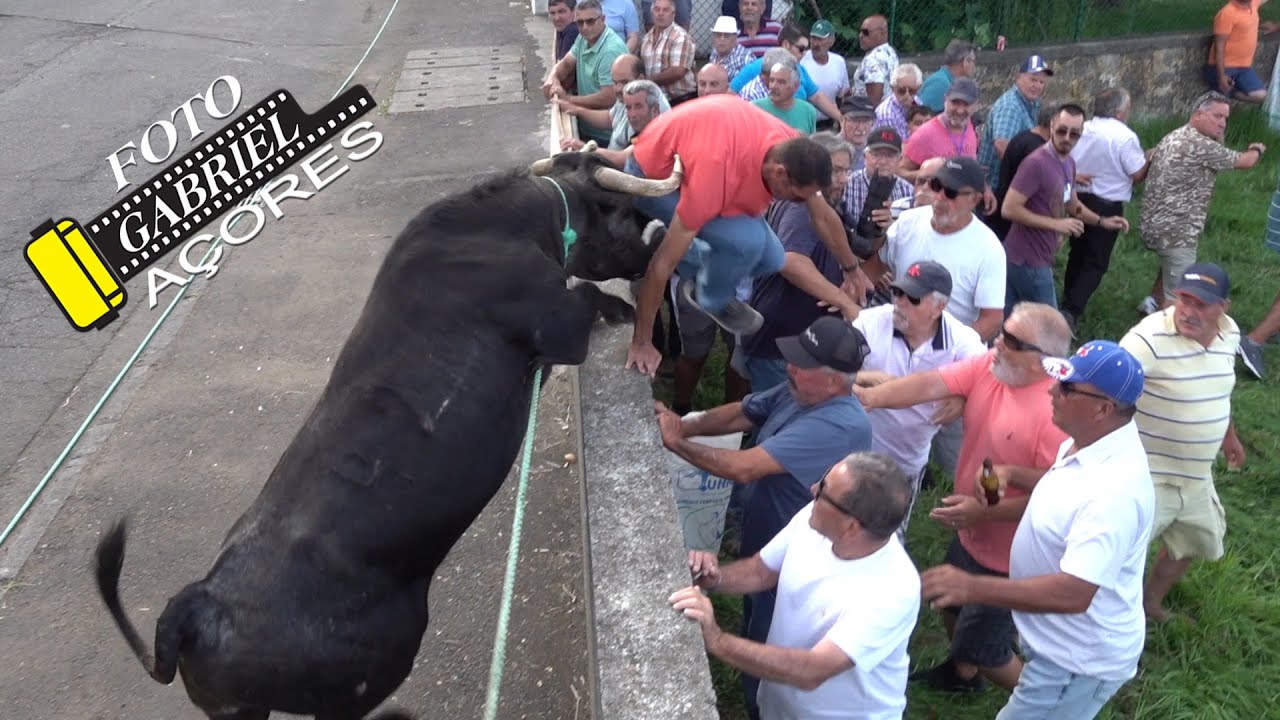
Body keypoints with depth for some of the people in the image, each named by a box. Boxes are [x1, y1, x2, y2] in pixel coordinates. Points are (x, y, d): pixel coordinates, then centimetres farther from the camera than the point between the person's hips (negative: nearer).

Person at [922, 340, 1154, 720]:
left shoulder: (1115, 489, -35)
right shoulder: (1091, 443, -5)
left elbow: (1074, 593, -39)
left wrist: (973, 587, -40)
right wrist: (1012, 474, -1)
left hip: (1079, 660, -10)